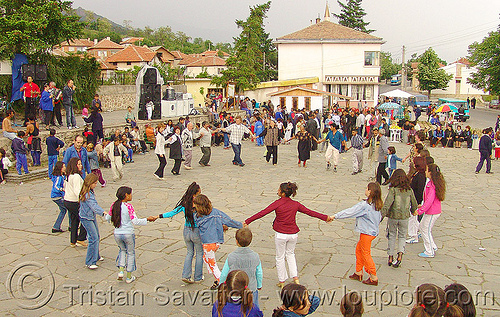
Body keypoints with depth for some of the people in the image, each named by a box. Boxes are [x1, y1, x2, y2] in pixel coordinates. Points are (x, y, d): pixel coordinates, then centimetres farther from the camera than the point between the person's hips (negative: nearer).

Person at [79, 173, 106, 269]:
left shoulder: (90, 192, 5)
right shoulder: (87, 194, -25)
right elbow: (94, 205, -35)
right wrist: (103, 212, -45)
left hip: (92, 216, 10)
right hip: (86, 218, -10)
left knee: (97, 237, 17)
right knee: (94, 238, -13)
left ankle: (96, 256, 34)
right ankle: (90, 262, -7)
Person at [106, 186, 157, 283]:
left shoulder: (114, 205, -1)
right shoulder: (128, 206, -16)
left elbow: (108, 218, 12)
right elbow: (135, 221, -21)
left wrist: (106, 215, 34)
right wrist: (147, 219, -13)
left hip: (117, 234, 4)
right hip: (128, 234, -4)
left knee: (122, 250, 29)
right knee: (131, 253, 15)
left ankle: (121, 271, 15)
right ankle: (129, 277, 23)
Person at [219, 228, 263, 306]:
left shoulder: (231, 257, -17)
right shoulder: (255, 256, -11)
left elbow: (224, 274, -7)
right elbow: (259, 274, 0)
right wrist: (259, 285, 18)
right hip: (251, 288, 2)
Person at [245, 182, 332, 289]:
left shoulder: (278, 203, -14)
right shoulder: (296, 204, -3)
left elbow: (262, 213, -17)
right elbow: (310, 212, 4)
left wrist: (247, 221, -14)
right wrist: (325, 217, 16)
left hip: (280, 234, -3)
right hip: (293, 234, 4)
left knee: (280, 257, 15)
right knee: (290, 253, 27)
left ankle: (282, 281, 26)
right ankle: (295, 277, 21)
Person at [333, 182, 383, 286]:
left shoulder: (364, 205, -23)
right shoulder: (376, 204, 2)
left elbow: (349, 212, -21)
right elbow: (379, 217, 12)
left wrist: (335, 216, -16)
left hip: (367, 233, -9)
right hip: (373, 231, 9)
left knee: (366, 254, 3)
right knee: (358, 250, 18)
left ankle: (374, 278, 12)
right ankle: (358, 273, 28)